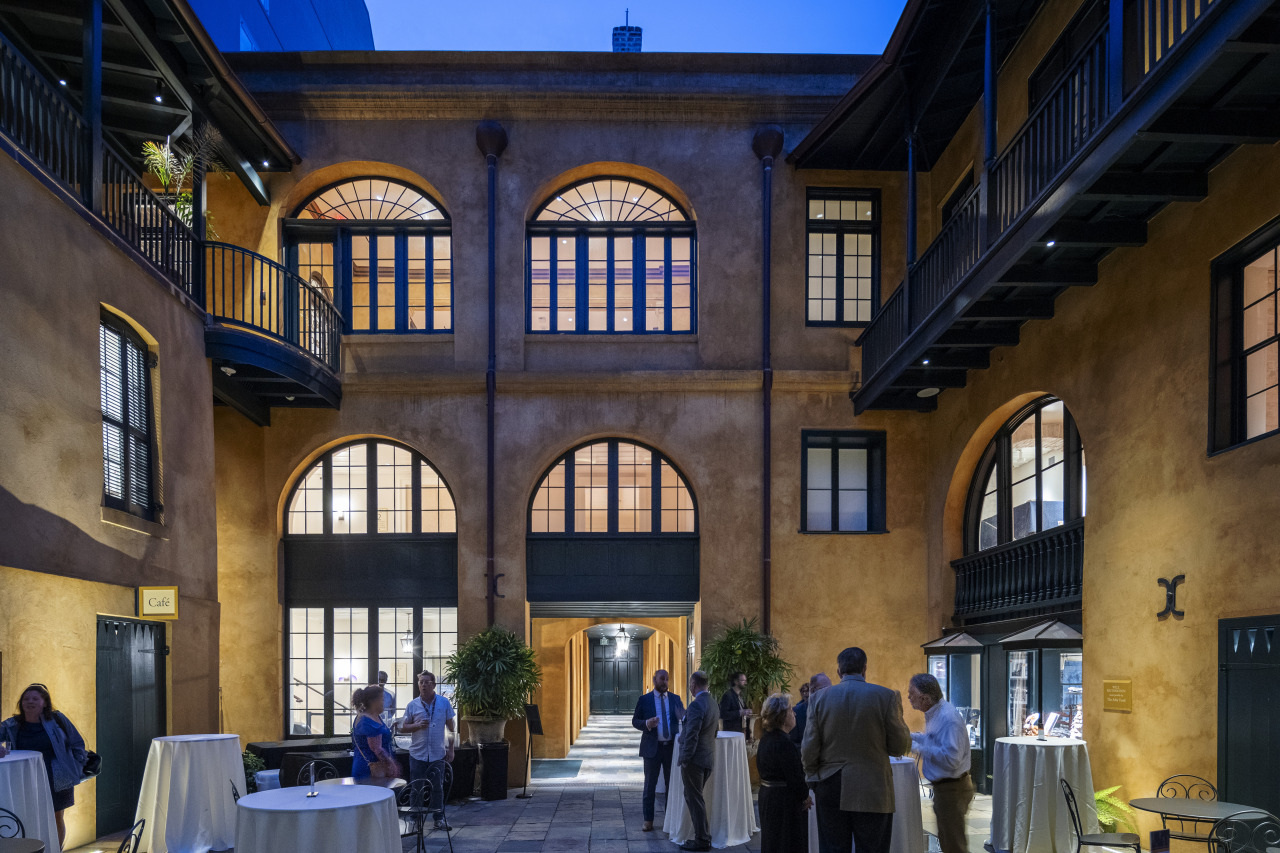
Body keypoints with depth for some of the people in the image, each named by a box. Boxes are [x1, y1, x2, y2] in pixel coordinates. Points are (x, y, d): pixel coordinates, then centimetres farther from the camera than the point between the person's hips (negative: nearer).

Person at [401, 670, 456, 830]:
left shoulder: (444, 703, 2)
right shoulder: (413, 705, 1)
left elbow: (451, 727, 8)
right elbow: (404, 728, 5)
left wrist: (450, 749, 4)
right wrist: (417, 726, -15)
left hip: (437, 754, 0)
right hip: (417, 754, 0)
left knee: (437, 787, 5)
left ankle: (439, 819, 14)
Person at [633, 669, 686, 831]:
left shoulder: (675, 699, 8)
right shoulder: (644, 700, 1)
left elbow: (683, 718, 2)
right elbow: (635, 721, 1)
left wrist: (686, 718, -23)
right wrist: (647, 724, -19)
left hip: (671, 746, 2)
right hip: (652, 747, -2)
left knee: (672, 784, 8)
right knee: (650, 785, 4)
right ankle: (648, 821, 11)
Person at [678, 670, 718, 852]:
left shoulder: (696, 705, -18)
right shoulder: (712, 703, 10)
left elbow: (691, 735, -21)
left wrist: (685, 760, -16)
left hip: (695, 760, -9)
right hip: (708, 758, 9)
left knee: (694, 799, -1)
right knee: (695, 798, 17)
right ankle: (704, 836, 21)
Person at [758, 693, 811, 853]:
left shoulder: (765, 739, 8)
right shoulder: (784, 743, -22)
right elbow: (795, 778, -23)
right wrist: (805, 796, -6)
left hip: (767, 797, 10)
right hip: (785, 802, -10)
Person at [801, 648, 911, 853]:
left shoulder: (819, 697, -1)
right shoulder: (886, 696, -7)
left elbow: (809, 749, -1)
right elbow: (900, 746, -3)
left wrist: (814, 779, 14)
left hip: (830, 791, 2)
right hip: (872, 793, -2)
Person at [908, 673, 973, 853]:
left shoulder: (948, 718, -25)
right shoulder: (935, 713, 8)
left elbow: (951, 759, -30)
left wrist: (921, 749, -22)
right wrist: (911, 736, 15)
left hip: (951, 789, -11)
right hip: (943, 786, 11)